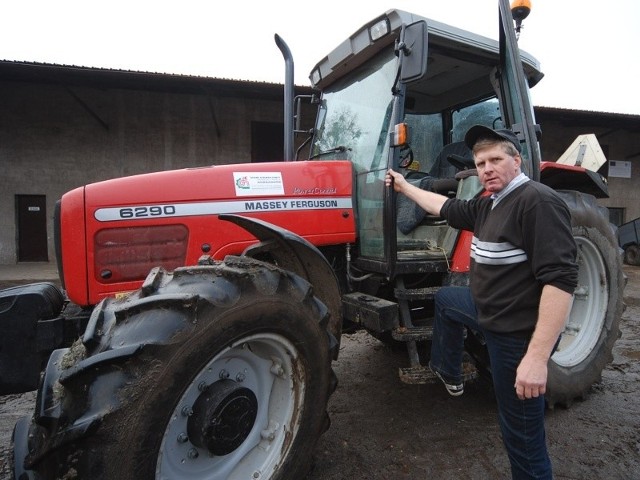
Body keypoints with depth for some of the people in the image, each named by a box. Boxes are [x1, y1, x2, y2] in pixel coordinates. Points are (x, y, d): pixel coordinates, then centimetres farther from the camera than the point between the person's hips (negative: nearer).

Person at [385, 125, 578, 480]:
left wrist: (537, 357, -32)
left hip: (518, 333, -10)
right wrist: (404, 187, 29)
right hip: (490, 312, 10)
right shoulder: (487, 205, 7)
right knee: (445, 298, 29)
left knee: (521, 433, 2)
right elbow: (446, 208, 23)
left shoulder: (538, 202, -22)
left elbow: (561, 280, -29)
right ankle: (448, 374, 45)